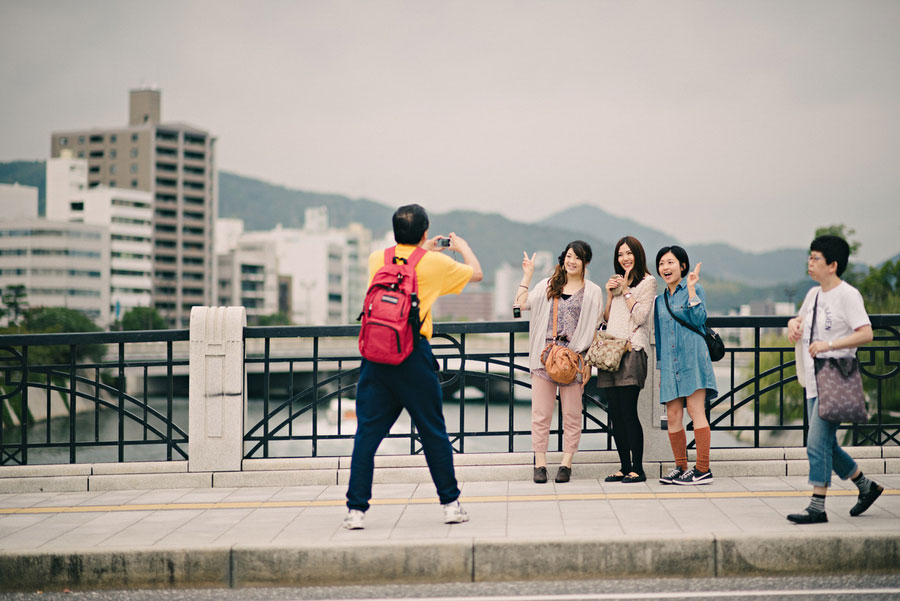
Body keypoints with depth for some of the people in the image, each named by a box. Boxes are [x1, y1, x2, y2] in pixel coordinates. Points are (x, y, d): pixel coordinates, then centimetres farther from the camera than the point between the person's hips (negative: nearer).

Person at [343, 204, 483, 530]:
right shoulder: (433, 263, 0)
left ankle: (356, 509, 2)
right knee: (434, 432, 9)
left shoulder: (377, 258, 9)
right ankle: (450, 504, 17)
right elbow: (477, 273, 17)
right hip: (414, 356, -2)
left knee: (367, 433, 5)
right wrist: (463, 247, 35)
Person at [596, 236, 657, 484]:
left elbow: (640, 316, -9)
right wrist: (610, 293, 6)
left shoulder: (647, 281, 2)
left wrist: (626, 290, -5)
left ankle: (637, 469, -7)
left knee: (628, 412, -12)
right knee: (615, 413, 4)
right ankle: (624, 466, 11)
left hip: (632, 350, -7)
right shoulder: (616, 280, 21)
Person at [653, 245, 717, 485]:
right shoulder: (660, 300, 18)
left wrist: (690, 288, -14)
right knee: (673, 416, 2)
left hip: (692, 357, -5)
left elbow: (699, 318, -12)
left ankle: (703, 469, -8)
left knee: (696, 411, -8)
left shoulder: (695, 289, 3)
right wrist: (660, 368, 19)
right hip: (670, 363, 6)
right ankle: (681, 467, 11)